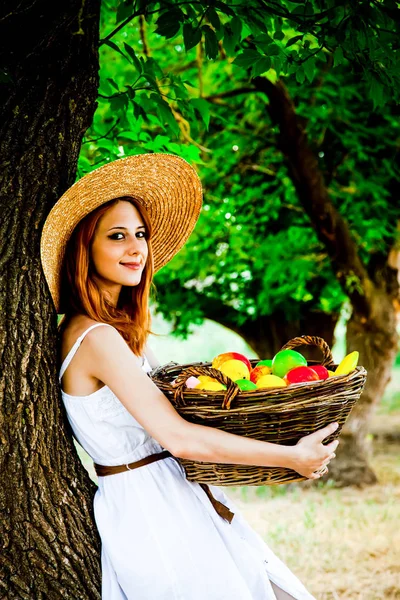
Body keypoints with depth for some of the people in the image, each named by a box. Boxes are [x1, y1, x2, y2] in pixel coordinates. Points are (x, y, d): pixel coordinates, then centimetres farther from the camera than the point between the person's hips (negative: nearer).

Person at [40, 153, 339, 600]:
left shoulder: (114, 327, 8)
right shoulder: (96, 338, -22)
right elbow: (178, 438, -25)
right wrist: (292, 457, -20)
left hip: (172, 495, 9)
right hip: (148, 510, -9)